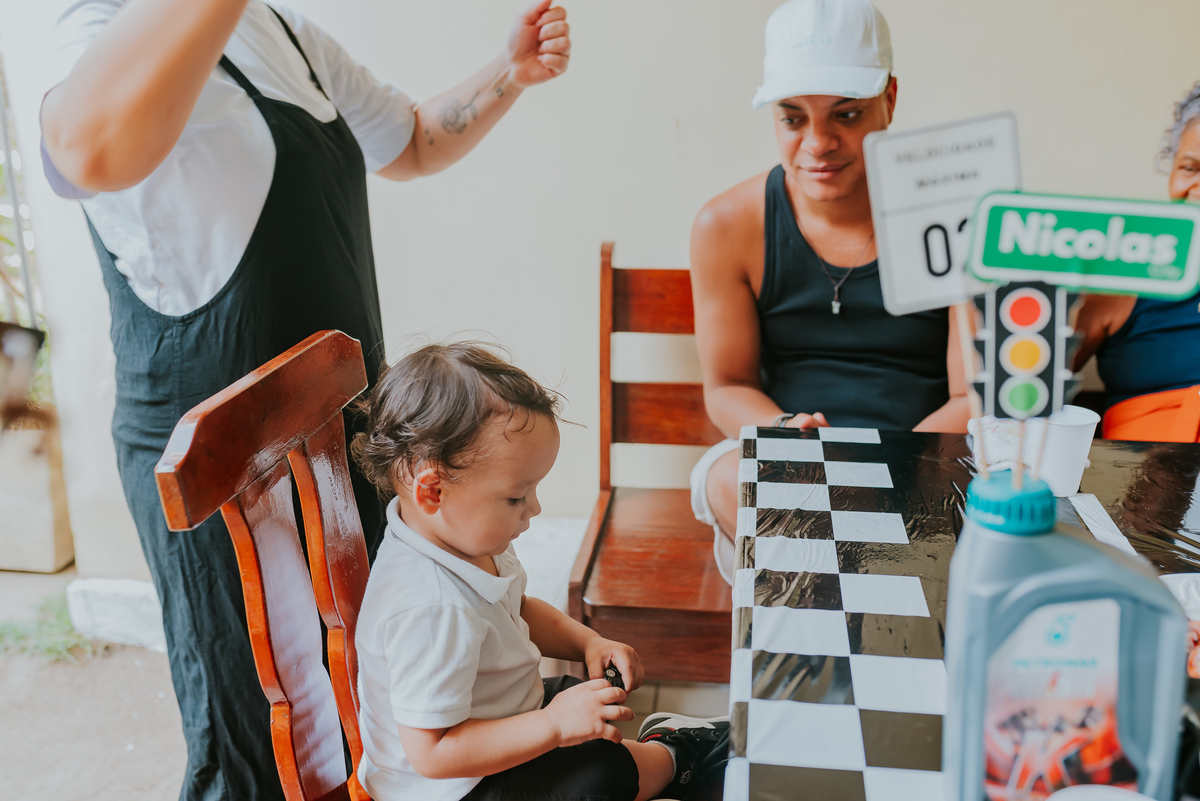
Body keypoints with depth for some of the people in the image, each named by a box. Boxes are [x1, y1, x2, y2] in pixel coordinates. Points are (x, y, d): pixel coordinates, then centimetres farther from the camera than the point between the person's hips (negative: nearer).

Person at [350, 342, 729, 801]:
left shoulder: (464, 540, -6)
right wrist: (554, 726, -33)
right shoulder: (431, 609, -37)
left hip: (504, 715, 10)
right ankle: (670, 756, 8)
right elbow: (430, 751, -35)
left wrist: (587, 642, -2)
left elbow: (516, 610, 14)